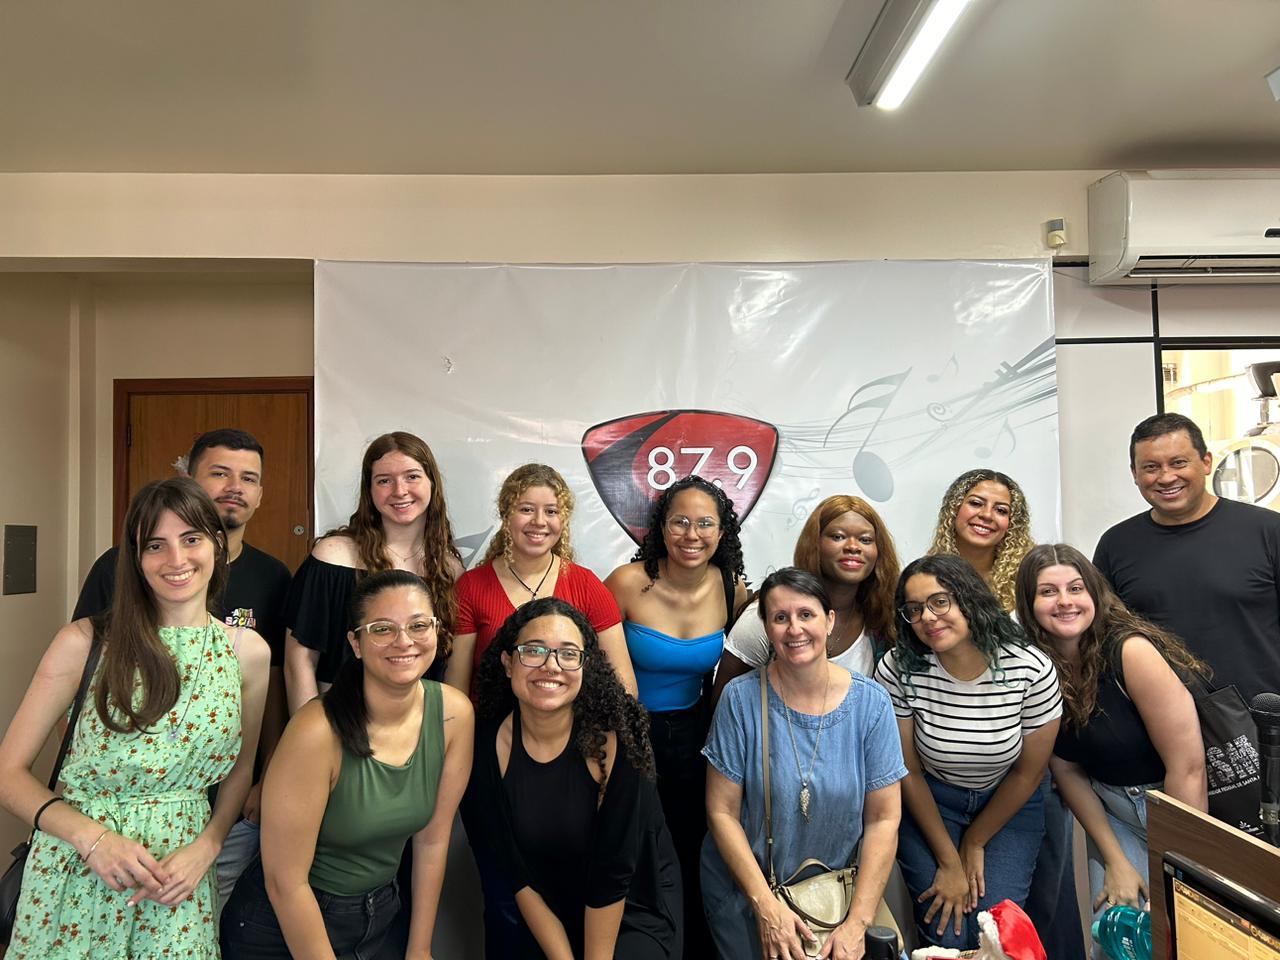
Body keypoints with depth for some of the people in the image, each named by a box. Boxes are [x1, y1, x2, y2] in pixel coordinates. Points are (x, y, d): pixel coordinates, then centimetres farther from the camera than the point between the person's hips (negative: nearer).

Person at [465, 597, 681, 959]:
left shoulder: (616, 739, -23)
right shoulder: (490, 745, -14)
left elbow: (613, 873, -18)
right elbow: (516, 874, -9)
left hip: (634, 913, -3)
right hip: (545, 920, 3)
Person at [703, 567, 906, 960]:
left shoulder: (870, 703, -12)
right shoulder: (740, 699, -16)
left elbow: (884, 819, -9)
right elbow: (722, 812, -12)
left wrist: (857, 923, -12)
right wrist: (766, 906, -16)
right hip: (744, 894, -1)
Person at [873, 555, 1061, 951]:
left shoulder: (1032, 670, -22)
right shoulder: (899, 669, -23)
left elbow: (1029, 772, -8)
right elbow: (909, 772, -11)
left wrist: (974, 844, -1)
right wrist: (949, 862, -8)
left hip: (1008, 804, 1)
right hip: (928, 803, 0)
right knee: (946, 932, -10)